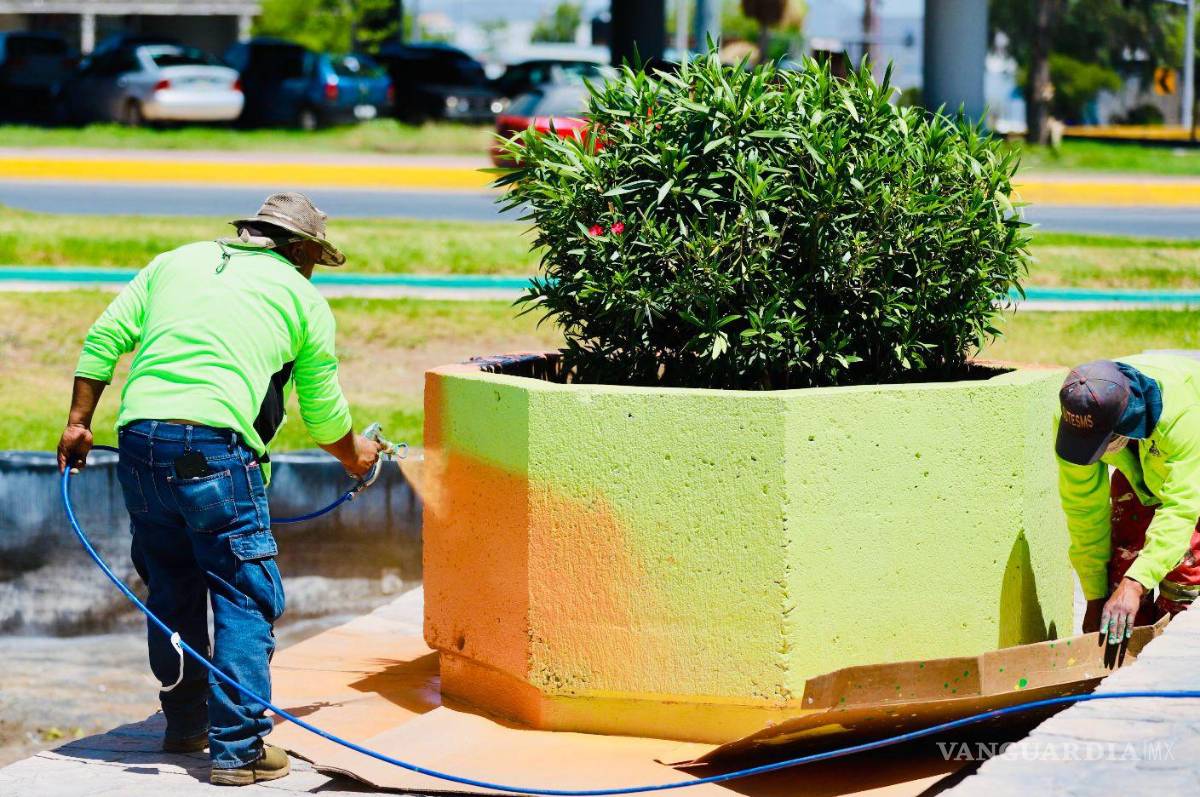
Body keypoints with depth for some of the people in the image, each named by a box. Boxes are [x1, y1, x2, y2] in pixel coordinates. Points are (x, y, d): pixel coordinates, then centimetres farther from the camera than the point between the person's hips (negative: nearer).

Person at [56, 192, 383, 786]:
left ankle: (184, 722, 30)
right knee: (247, 599, 1)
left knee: (171, 589, 19)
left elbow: (105, 338, 13)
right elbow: (323, 411, 22)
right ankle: (238, 748, -4)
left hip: (138, 438, 5)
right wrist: (354, 456, 40)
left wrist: (78, 422, 17)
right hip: (213, 445, -5)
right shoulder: (304, 300, 14)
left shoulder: (176, 262, 23)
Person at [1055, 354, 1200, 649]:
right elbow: (1084, 509, -23)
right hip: (1138, 465, 4)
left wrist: (1134, 585, -55)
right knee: (1125, 553, -9)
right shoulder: (1073, 421, -32)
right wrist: (1095, 598, -19)